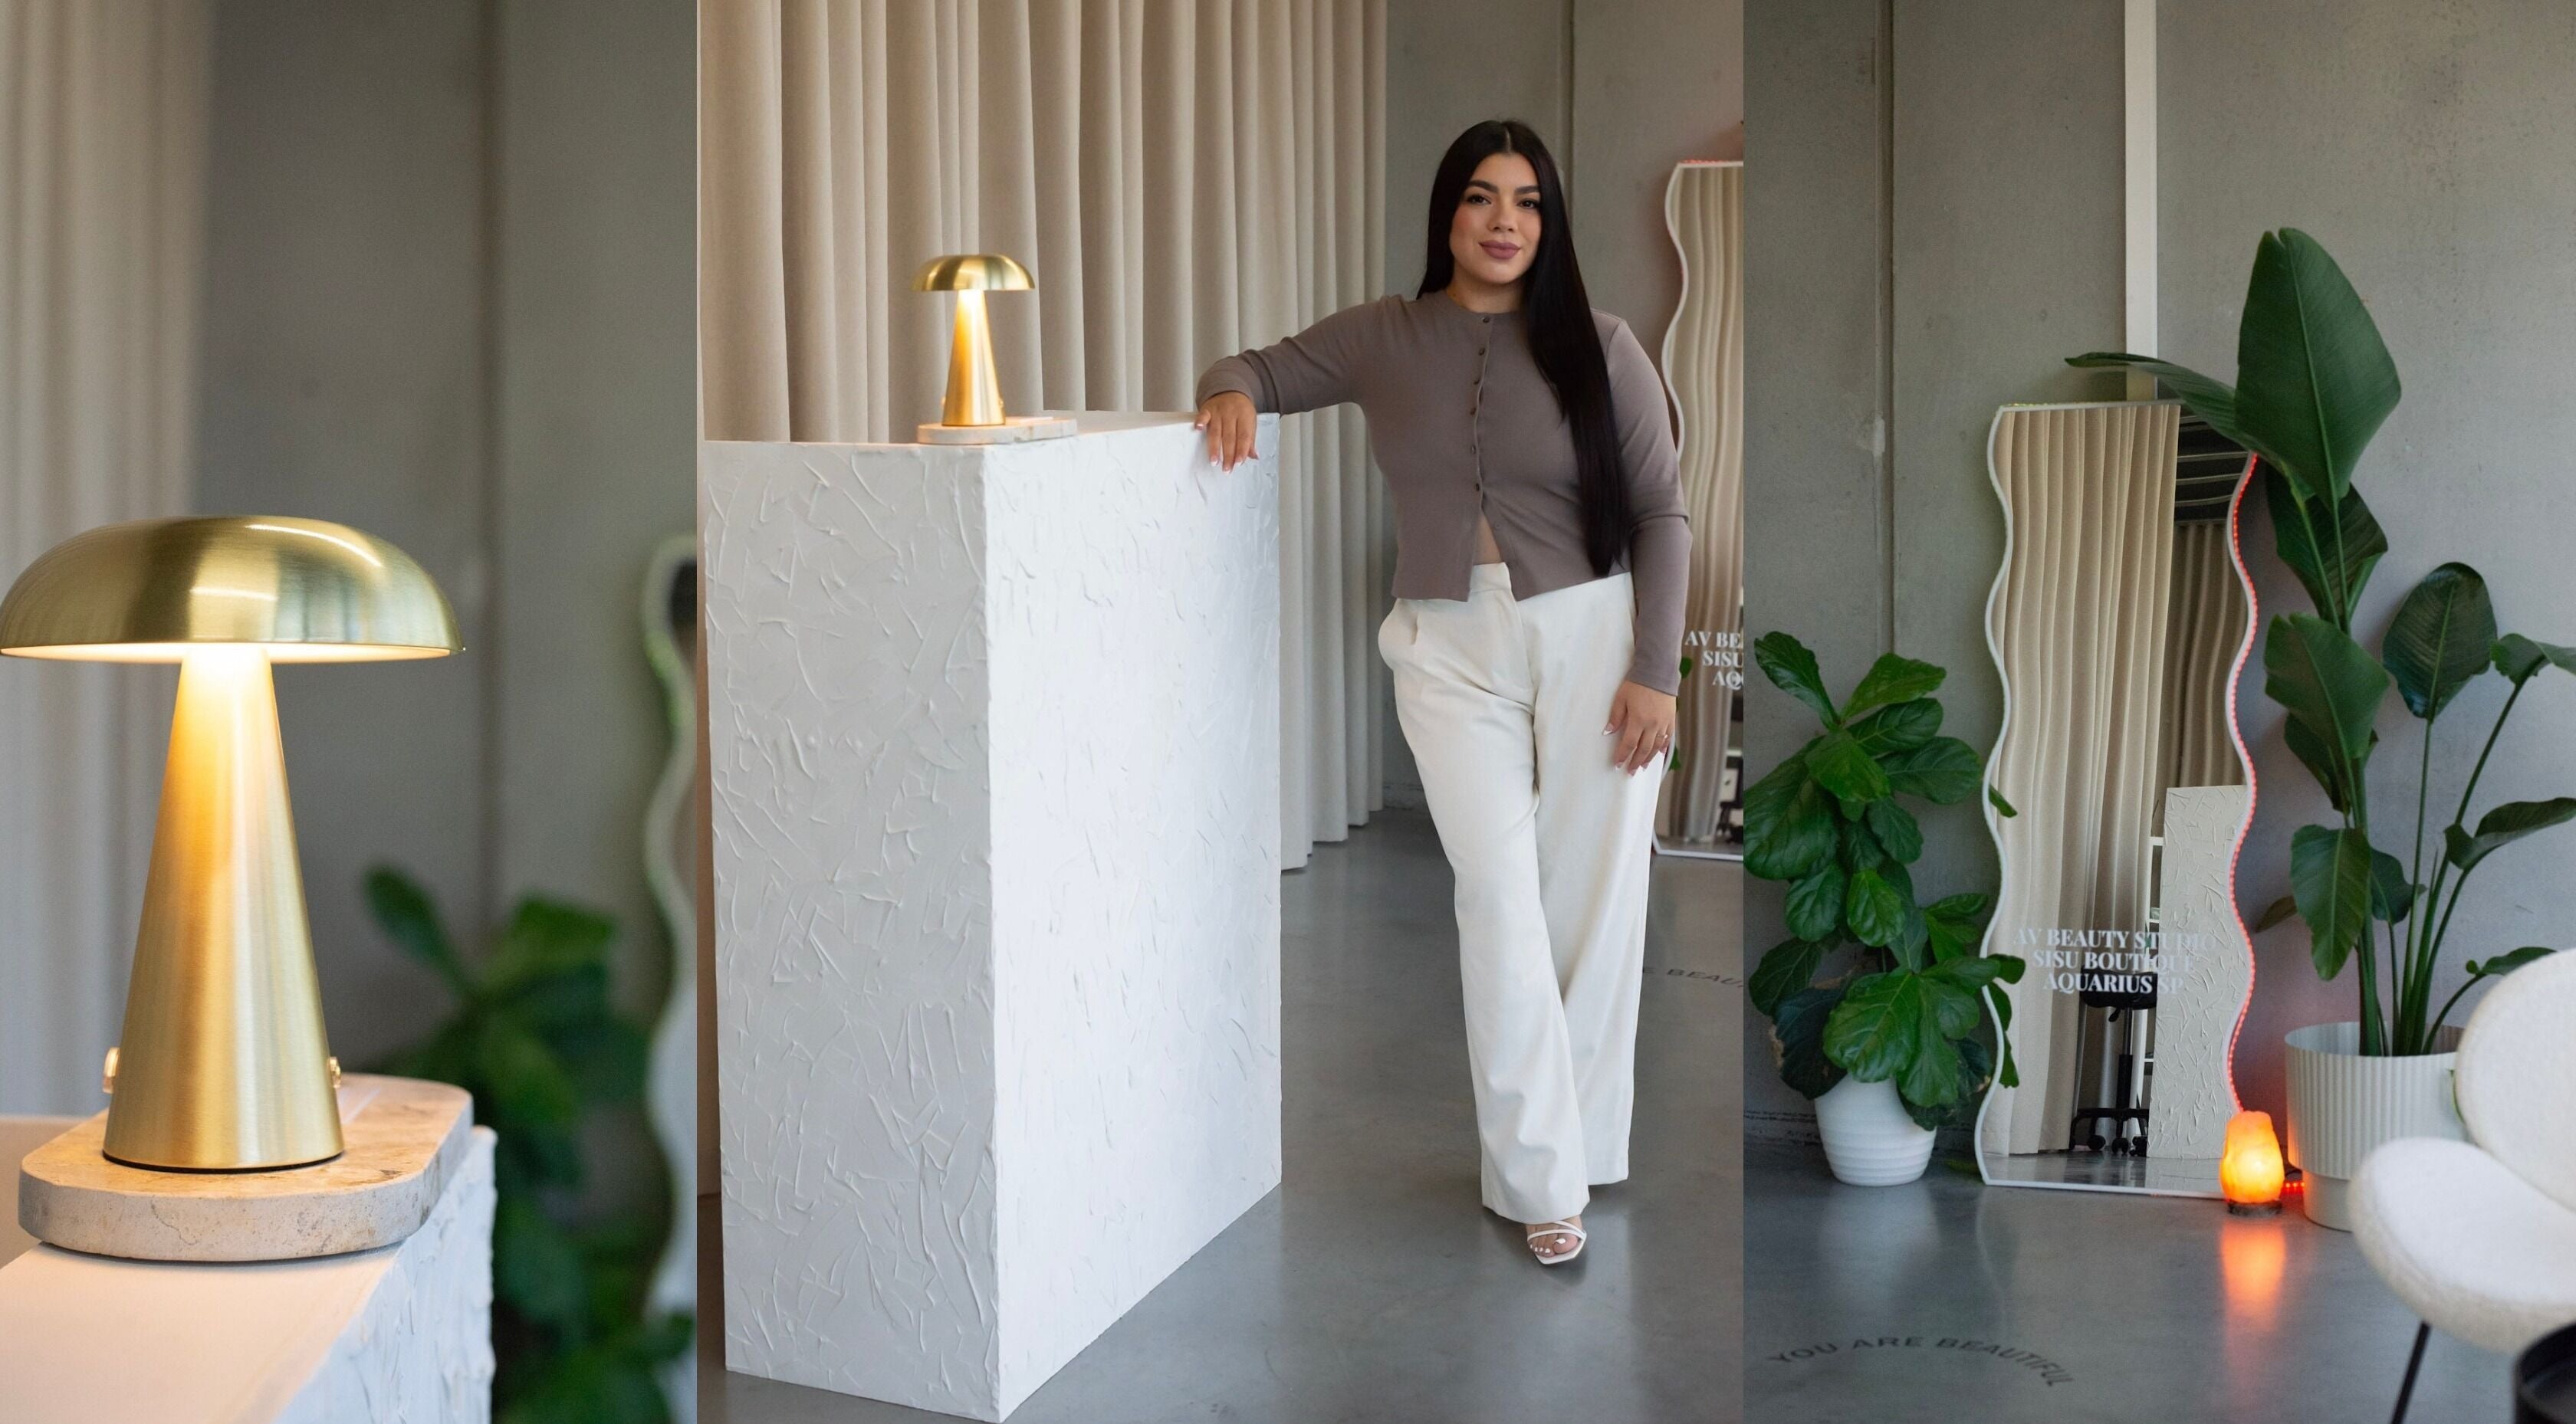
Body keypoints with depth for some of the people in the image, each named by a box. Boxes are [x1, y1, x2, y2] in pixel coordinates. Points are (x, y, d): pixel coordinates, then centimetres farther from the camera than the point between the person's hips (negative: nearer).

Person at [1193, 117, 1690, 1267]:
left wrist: (1654, 670, -5)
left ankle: (1584, 1139, 19)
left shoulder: (1597, 346, 0)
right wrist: (1234, 391, -8)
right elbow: (1263, 366, 18)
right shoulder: (1385, 340, 6)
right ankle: (1540, 1179, -2)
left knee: (1594, 897, 3)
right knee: (1499, 893, -8)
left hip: (1593, 634, -1)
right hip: (1450, 650, 1)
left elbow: (1660, 513, 1)